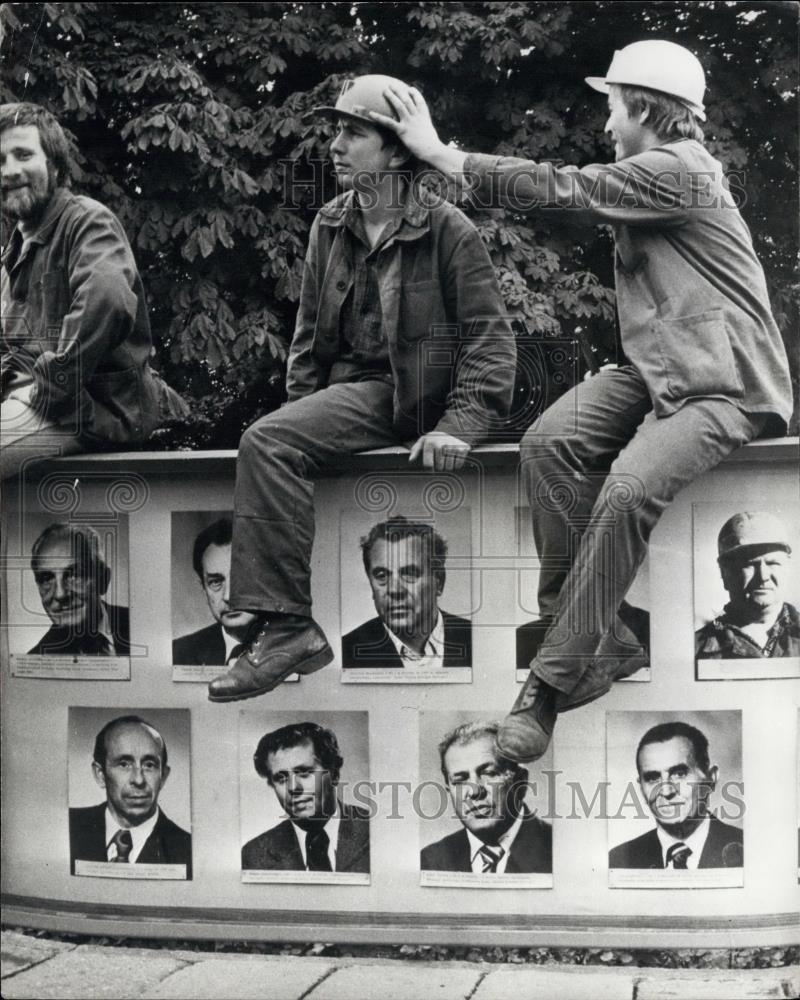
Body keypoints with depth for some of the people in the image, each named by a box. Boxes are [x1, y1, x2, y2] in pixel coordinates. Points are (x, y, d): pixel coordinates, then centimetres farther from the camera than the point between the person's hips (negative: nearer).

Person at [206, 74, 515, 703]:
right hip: (356, 388, 6)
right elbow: (310, 335, 21)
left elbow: (489, 336, -6)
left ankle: (287, 624, -25)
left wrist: (460, 425, -17)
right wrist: (301, 407, 8)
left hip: (418, 398, -6)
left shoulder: (449, 231, -4)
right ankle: (284, 626, -17)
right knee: (268, 443, -20)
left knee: (268, 442, -25)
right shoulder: (330, 227, 14)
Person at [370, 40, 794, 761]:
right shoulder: (653, 173, 19)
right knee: (548, 442, -18)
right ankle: (603, 643, -16)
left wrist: (435, 150, -8)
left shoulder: (678, 171, -13)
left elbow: (557, 190, -14)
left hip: (724, 384, -9)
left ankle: (556, 678, -23)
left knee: (630, 487, -33)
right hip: (652, 371, 9)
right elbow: (571, 196, 15)